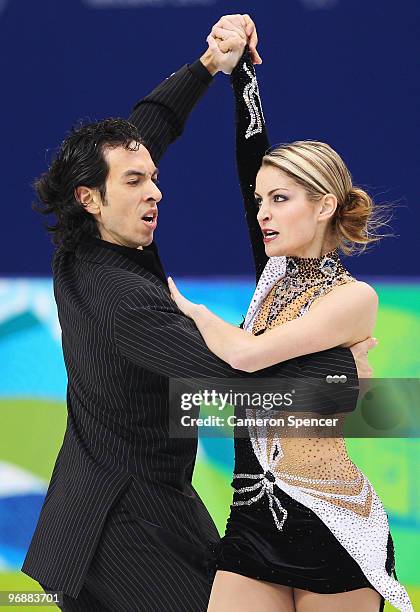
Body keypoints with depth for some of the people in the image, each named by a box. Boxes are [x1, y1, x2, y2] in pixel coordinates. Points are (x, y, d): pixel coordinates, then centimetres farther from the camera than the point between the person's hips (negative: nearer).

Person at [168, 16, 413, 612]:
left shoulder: (353, 296, -8)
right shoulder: (277, 273, 11)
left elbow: (246, 353, -19)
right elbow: (252, 149, 9)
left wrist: (182, 304, -2)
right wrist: (238, 62, 1)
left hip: (331, 528, -6)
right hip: (254, 517, 6)